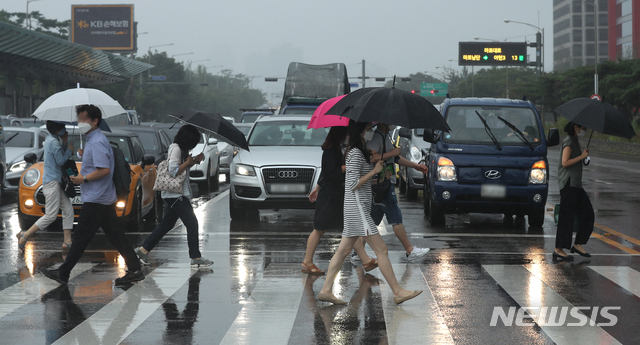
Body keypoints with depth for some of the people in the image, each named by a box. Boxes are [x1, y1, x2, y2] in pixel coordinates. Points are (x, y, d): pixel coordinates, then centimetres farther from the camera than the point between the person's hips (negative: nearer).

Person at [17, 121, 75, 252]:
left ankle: (67, 241, 8)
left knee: (68, 209, 9)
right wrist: (69, 150, -1)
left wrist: (65, 143, 2)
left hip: (56, 180, 10)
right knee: (51, 215, -9)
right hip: (52, 181, -10)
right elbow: (60, 161, -16)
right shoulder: (54, 142, -18)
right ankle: (24, 236, -5)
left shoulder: (50, 139, 12)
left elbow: (60, 157, 15)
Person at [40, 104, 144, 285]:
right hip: (106, 198, 10)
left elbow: (105, 170, -24)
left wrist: (83, 179, -16)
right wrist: (84, 155, 14)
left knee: (81, 237, -3)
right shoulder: (93, 140, 15)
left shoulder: (97, 143, -17)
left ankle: (62, 273, 3)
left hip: (95, 200, -10)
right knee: (116, 236, 8)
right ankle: (135, 270, 6)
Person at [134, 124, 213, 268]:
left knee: (167, 224, 15)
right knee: (191, 223, -9)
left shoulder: (180, 149, 15)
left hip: (174, 195, 10)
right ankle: (196, 258, -7)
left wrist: (194, 161, 7)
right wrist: (188, 162, -11)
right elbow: (174, 171, -22)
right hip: (175, 194, -10)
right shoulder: (175, 149, -15)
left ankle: (143, 249, 18)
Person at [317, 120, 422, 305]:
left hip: (355, 209, 10)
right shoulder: (356, 154, -14)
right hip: (357, 208, -10)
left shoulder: (359, 151, 16)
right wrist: (374, 171, -14)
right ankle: (398, 292, -5)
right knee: (381, 249, -7)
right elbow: (353, 184, -18)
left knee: (343, 250, 9)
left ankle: (326, 290, 9)